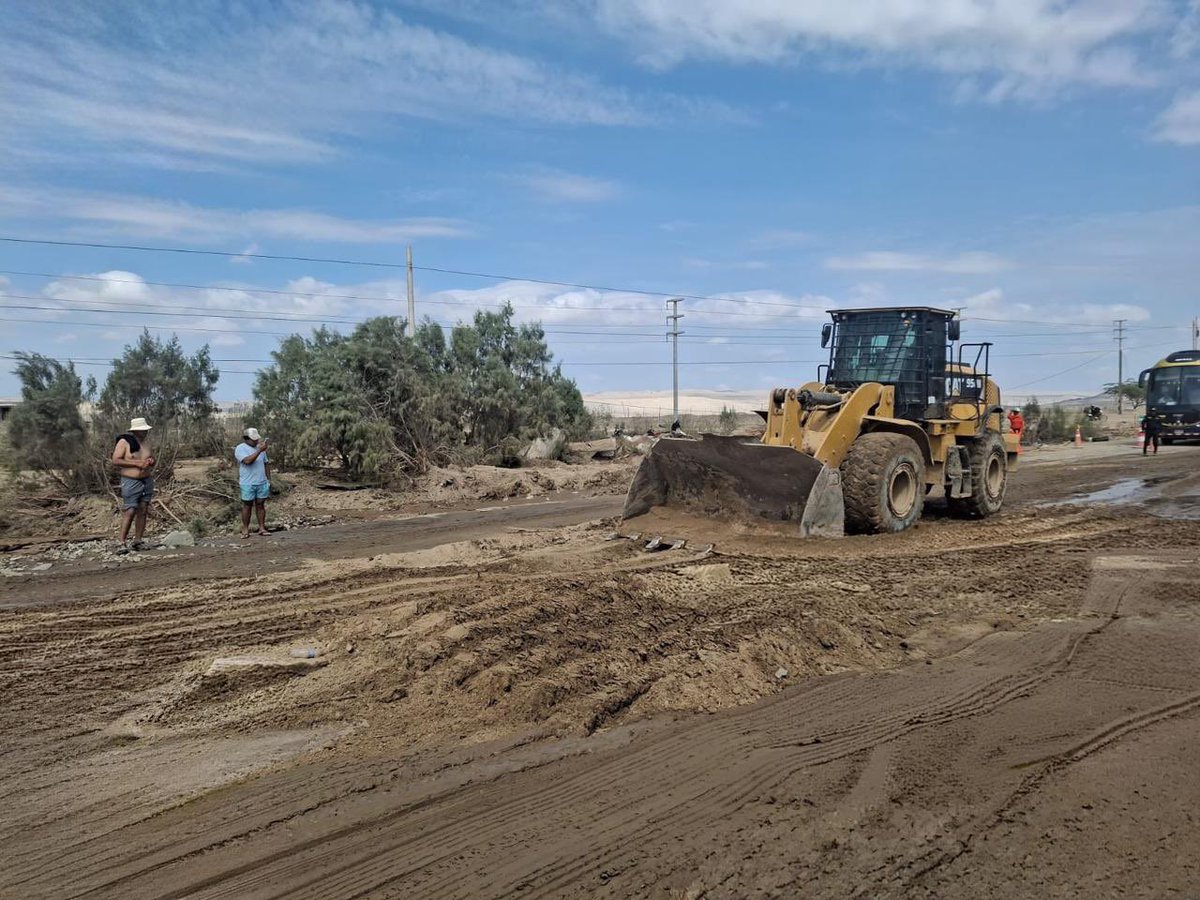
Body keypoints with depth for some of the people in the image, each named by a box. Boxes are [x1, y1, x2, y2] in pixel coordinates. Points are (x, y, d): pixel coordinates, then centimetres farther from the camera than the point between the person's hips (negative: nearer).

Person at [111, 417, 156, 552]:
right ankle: (123, 543, -6)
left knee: (143, 511, 4)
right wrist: (136, 463, -20)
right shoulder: (124, 442, -9)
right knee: (130, 512, -11)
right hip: (130, 482, -6)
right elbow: (115, 460, -15)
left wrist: (151, 461, -3)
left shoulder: (146, 441, 9)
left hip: (147, 481, 6)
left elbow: (152, 458, 21)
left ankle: (137, 542, 9)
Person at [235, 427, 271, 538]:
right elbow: (247, 461, -25)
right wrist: (260, 450, -29)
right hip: (248, 484, -4)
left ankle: (262, 528, 11)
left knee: (260, 505, 7)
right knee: (247, 506, 3)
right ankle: (245, 530, 10)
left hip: (262, 483, 5)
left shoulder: (260, 447, 11)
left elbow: (266, 464, 16)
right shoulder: (240, 448, -7)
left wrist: (269, 479, 12)